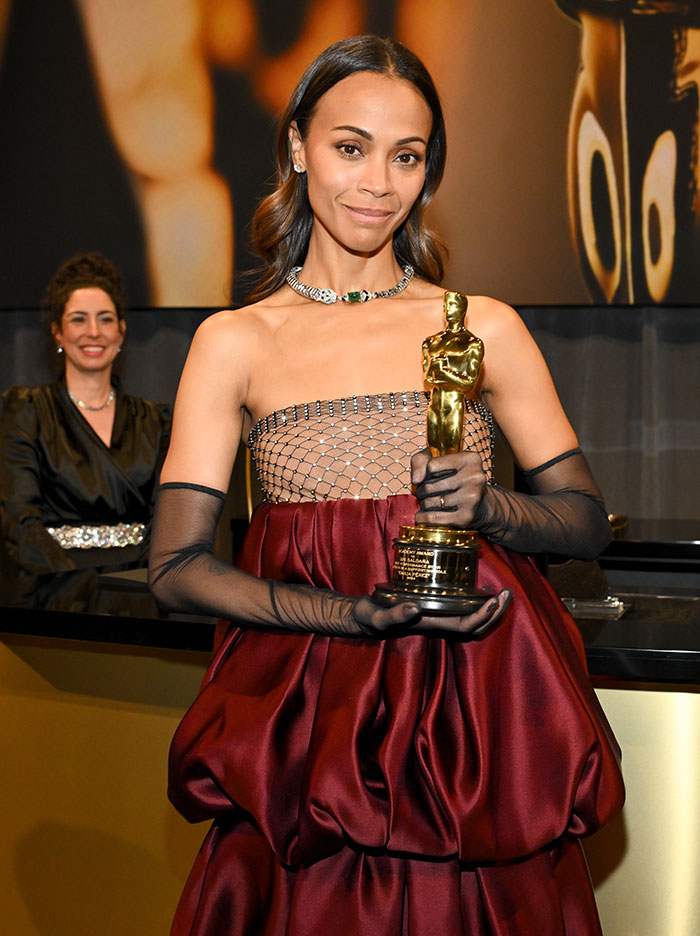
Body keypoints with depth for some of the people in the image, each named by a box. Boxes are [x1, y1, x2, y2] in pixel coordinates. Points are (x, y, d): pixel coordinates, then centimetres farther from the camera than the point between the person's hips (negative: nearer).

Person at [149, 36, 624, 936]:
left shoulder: (484, 328, 5)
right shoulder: (234, 342, 3)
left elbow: (587, 518, 9)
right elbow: (176, 566, -4)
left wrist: (486, 506, -14)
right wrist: (361, 616, -16)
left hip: (474, 712, 1)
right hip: (311, 719, 0)